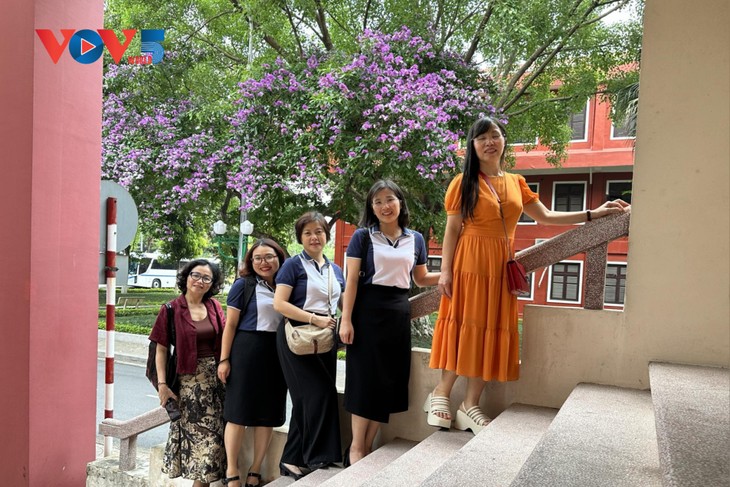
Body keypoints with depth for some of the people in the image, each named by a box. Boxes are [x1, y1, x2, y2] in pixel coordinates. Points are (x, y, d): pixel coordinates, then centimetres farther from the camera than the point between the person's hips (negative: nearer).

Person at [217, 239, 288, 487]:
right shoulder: (243, 285, 0)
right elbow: (230, 324, -3)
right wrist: (224, 359, -7)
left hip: (276, 354, 5)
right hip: (246, 351, -4)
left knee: (268, 413, 8)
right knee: (239, 412, 2)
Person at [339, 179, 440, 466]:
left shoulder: (415, 239, 10)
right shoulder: (363, 236, -1)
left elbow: (421, 279, 17)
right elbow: (352, 280, -5)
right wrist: (346, 319, -12)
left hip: (399, 312, 4)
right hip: (368, 310, -4)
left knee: (390, 378, 6)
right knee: (366, 377, -1)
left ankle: (368, 444, 20)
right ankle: (356, 446, 13)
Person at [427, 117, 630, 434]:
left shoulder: (516, 183, 14)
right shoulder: (464, 182, 1)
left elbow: (545, 217, 14)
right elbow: (452, 229, -3)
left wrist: (594, 214, 9)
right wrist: (445, 270, -11)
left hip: (501, 266, 4)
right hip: (468, 263, -4)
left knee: (492, 330, 2)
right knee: (465, 326, -6)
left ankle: (470, 405, 9)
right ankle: (442, 393, 9)